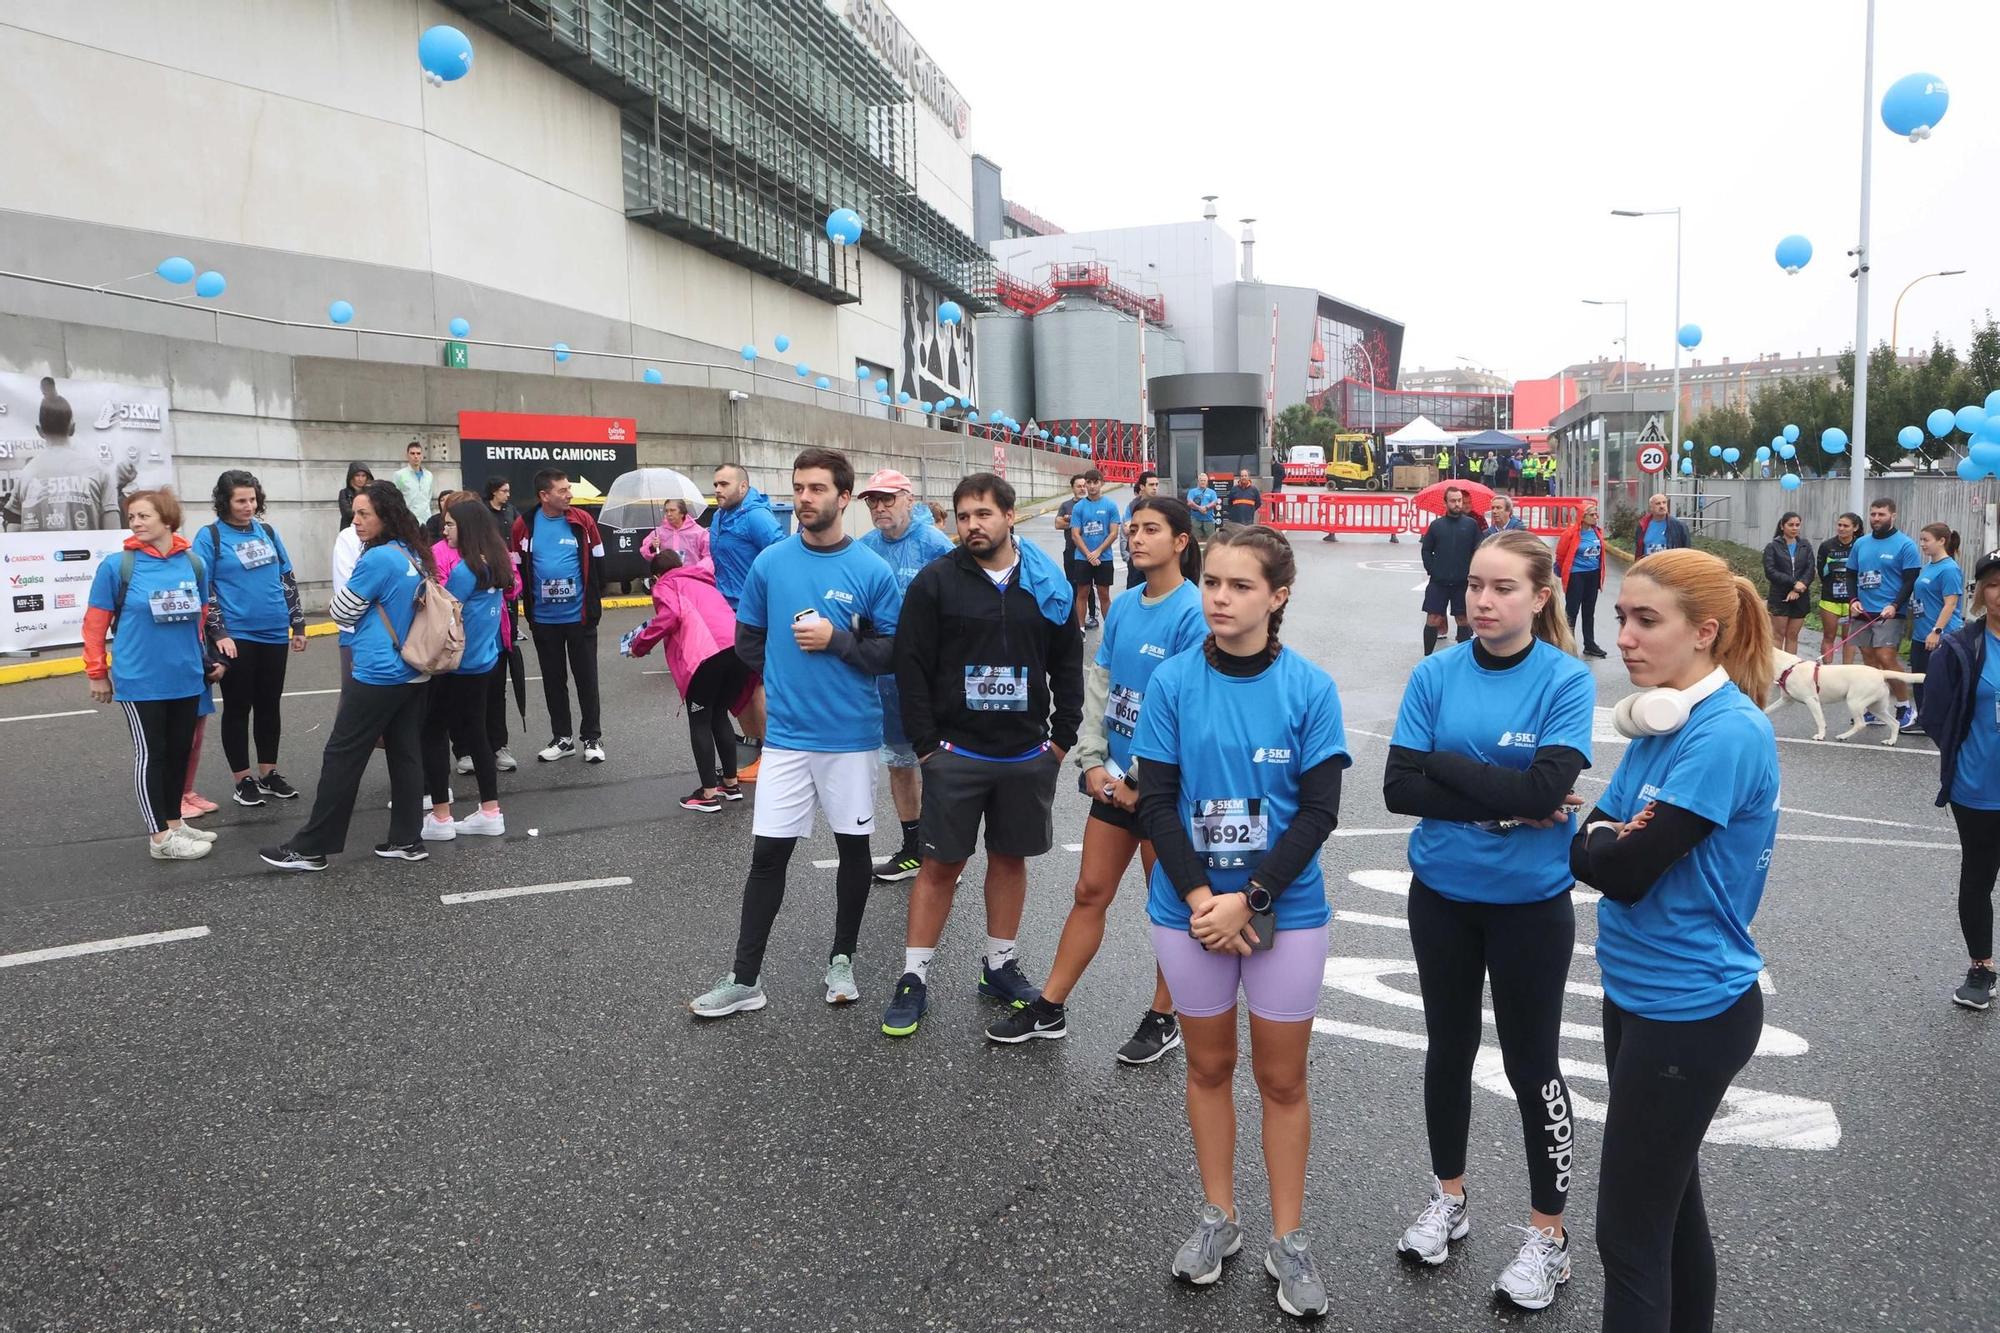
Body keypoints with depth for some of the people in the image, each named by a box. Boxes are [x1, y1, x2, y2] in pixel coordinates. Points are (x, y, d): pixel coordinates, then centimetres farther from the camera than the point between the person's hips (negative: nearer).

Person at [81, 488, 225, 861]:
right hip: (140, 681, -4)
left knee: (179, 750, 14)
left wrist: (207, 657, 20)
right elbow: (95, 623, -4)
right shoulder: (117, 565, -10)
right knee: (151, 754, 3)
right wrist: (97, 673, 0)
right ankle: (160, 837, 11)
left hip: (187, 679, 4)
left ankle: (174, 821, 29)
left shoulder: (194, 563, 1)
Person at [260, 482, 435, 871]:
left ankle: (310, 848, 7)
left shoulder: (377, 558, -16)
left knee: (342, 758, -1)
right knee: (406, 756, 10)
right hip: (414, 674, 8)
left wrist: (334, 605, 12)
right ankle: (407, 840, 13)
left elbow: (341, 612, -7)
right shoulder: (416, 556, 9)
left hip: (378, 677, -8)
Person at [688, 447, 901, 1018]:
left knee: (853, 847, 11)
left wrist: (836, 641, -17)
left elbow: (893, 652, -5)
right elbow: (747, 641, 10)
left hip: (852, 734, -1)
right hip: (787, 733, 1)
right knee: (768, 852, 3)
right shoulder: (770, 562, 0)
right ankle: (745, 978, 14)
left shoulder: (871, 570, -6)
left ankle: (842, 960, 29)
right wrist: (787, 676, 3)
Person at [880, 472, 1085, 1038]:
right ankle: (914, 978, 14)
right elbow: (911, 667, -6)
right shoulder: (935, 581, -6)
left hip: (1028, 755, 3)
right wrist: (926, 746, -8)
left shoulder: (1047, 583, 1)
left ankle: (1000, 966, 29)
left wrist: (1062, 737, 3)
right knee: (940, 864, 3)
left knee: (1010, 858, 13)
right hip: (956, 753, -2)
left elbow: (1068, 665, 8)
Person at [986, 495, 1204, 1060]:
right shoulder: (1123, 608, 6)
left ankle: (1163, 1020, 25)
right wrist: (1092, 762, -1)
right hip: (1115, 779, 6)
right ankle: (1049, 1009, 24)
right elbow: (1098, 686, 8)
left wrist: (1139, 781, -15)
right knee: (1090, 893, 13)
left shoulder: (1194, 613, -15)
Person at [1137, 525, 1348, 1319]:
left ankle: (1287, 1240, 27)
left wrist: (1249, 899, -17)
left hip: (1286, 910, -1)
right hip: (1190, 908, 1)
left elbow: (1319, 810, -9)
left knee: (1282, 1079, 11)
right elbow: (1156, 802, -5)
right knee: (1209, 1067, 16)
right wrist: (1200, 897, -15)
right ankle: (1218, 1218, 34)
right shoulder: (1172, 682, -6)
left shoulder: (1309, 688, -8)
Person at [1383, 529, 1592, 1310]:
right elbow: (1400, 788, -12)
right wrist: (1501, 802, -19)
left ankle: (1548, 1234, 28)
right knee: (1449, 1047, 18)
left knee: (1531, 1064, 9)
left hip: (1531, 902, -3)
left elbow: (1545, 790, -24)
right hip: (1440, 894, 3)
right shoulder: (1435, 675, -4)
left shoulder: (1567, 680, -12)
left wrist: (1447, 764, -16)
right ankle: (1448, 1197, 39)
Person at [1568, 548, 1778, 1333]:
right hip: (1641, 990, 8)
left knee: (1630, 1230, 2)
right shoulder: (1658, 719, 5)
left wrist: (1608, 839, -4)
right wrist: (1621, 839, -18)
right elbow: (1585, 849, 2)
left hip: (1687, 1008, -8)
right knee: (1669, 1195, 22)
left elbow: (1624, 870, -24)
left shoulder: (1729, 735, -22)